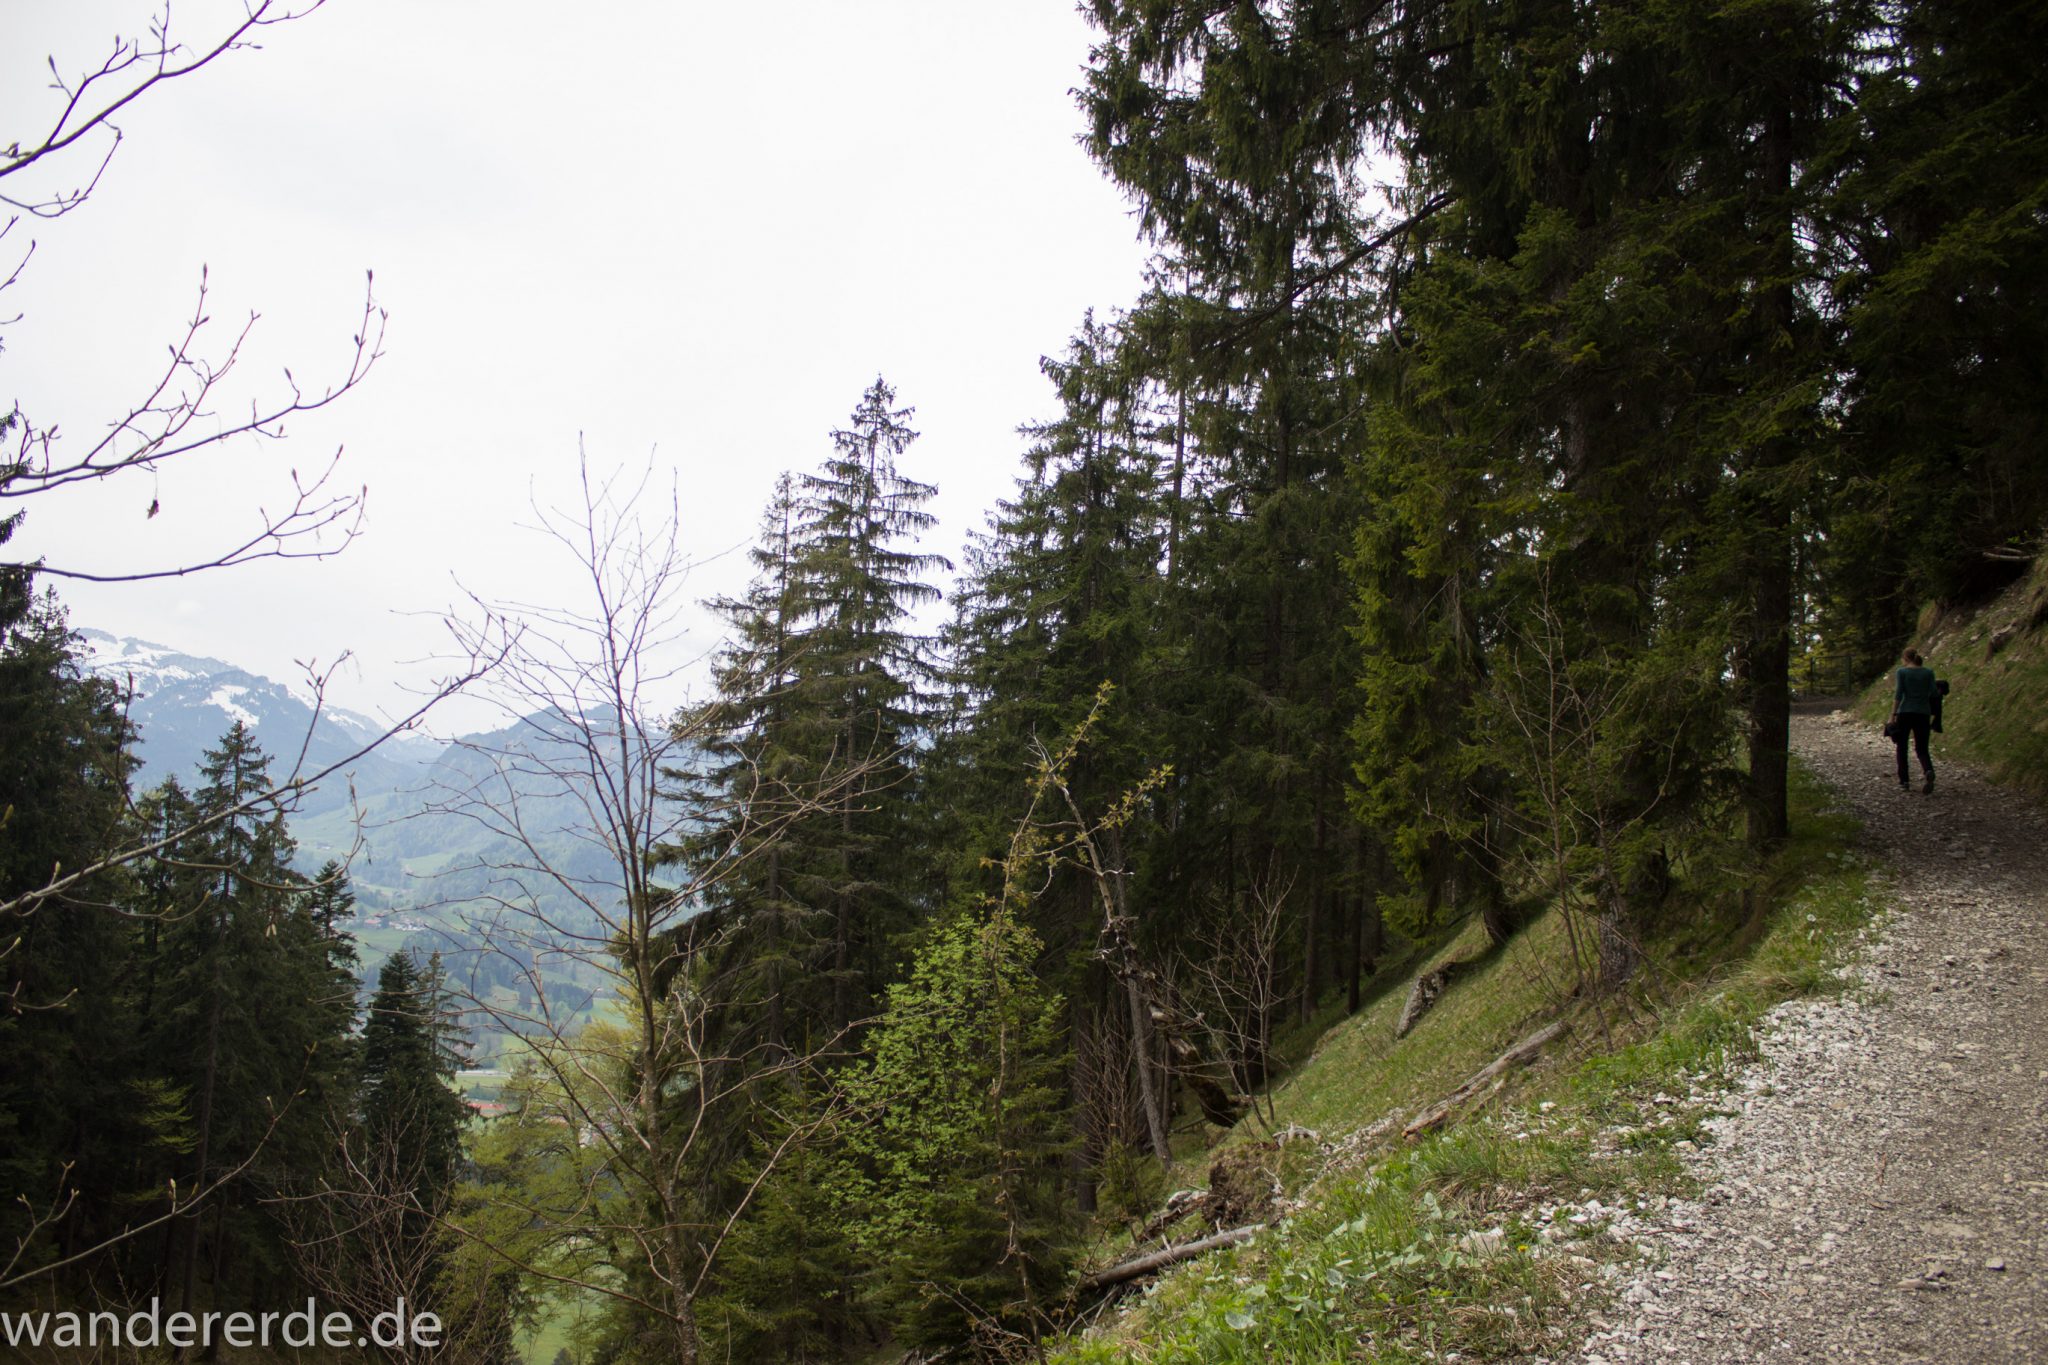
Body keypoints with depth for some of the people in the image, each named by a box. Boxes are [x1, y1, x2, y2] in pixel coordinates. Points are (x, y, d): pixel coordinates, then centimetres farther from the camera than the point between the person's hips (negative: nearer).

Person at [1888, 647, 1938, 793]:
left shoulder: (1903, 672, -4)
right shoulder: (1928, 672, 4)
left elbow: (1898, 695, -9)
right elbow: (1933, 694, 0)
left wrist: (1893, 714, -6)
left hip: (1905, 712, -2)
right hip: (1923, 713, 2)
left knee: (1902, 748, 10)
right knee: (1922, 749, 8)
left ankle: (1904, 782, 7)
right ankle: (1928, 771, -23)